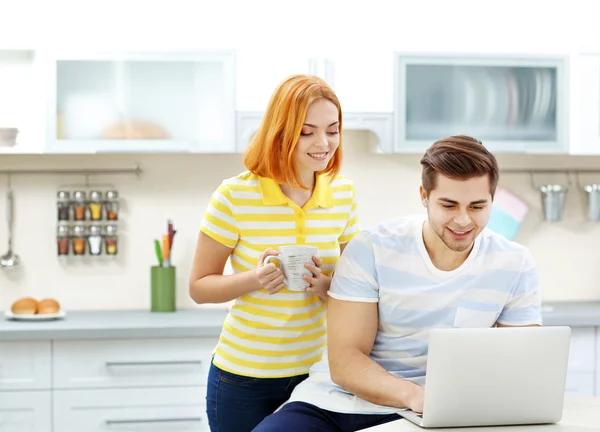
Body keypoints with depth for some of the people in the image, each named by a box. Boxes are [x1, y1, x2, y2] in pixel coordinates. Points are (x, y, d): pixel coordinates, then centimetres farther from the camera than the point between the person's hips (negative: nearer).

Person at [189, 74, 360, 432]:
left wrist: (331, 287, -13)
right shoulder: (236, 195, -12)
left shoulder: (343, 194, 0)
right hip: (243, 378, -3)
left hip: (316, 372, 3)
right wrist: (254, 279, -24)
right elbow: (199, 287, -6)